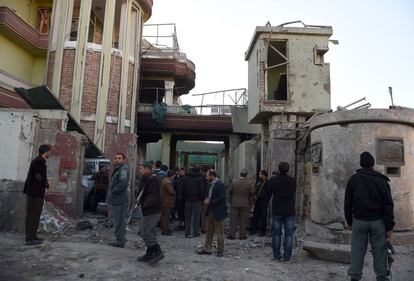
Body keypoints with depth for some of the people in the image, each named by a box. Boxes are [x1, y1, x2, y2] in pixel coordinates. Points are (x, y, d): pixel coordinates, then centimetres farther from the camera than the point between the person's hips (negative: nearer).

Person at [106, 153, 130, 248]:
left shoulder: (124, 169, -14)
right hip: (116, 200, 10)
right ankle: (120, 239, 26)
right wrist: (111, 194, 13)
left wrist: (113, 191, -18)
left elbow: (123, 183, -26)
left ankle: (120, 241, 3)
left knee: (119, 221, -4)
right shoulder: (118, 169, 19)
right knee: (118, 221, 16)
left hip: (119, 200, -10)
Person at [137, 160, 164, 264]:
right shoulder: (150, 178, 17)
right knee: (150, 232, 15)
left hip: (152, 211, -11)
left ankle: (158, 252, -3)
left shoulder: (152, 179, -17)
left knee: (146, 232, -8)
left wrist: (145, 205, -28)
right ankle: (149, 255, 24)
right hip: (153, 210, 11)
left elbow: (152, 195, -25)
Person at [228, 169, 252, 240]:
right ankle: (242, 235, 13)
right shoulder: (248, 184, -6)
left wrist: (231, 201, 17)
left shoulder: (234, 182, -3)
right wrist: (249, 203, 15)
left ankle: (231, 234, 8)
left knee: (233, 219, 6)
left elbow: (230, 193, 4)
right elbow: (250, 195, 2)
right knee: (243, 220, 8)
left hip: (235, 204, 1)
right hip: (245, 204, -1)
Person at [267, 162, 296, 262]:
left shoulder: (273, 180, -7)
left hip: (276, 210, 0)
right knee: (289, 234, 7)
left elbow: (269, 194, 2)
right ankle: (287, 256, 8)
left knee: (276, 234, 8)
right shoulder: (292, 180, -4)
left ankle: (276, 255, 13)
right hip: (289, 211, 0)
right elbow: (294, 196, 9)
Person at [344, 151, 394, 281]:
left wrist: (349, 221, 11)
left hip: (359, 221, 0)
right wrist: (389, 226, 2)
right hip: (378, 221, 0)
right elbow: (388, 205, -1)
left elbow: (347, 203, 2)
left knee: (357, 250, 5)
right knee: (379, 251, 8)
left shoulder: (354, 179, 0)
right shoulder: (382, 180, 0)